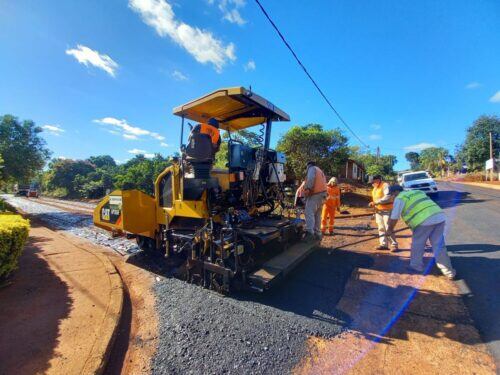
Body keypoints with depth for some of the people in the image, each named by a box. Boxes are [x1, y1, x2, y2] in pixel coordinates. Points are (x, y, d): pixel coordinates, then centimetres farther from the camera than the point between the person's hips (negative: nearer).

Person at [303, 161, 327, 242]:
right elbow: (323, 183, 25)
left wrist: (307, 189, -21)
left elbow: (311, 179, -16)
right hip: (322, 194, 9)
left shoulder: (312, 168, 5)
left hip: (314, 194, -9)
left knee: (309, 213, -19)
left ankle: (310, 232, -31)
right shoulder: (320, 171, 32)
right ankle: (317, 234, 14)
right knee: (317, 215, 12)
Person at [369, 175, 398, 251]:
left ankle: (394, 245, 4)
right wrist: (373, 204, 3)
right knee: (381, 228, 7)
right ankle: (384, 244, 12)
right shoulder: (375, 188, 15)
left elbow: (388, 197, -24)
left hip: (386, 210, -8)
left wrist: (376, 202, -26)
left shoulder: (385, 185, -11)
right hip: (378, 211, 8)